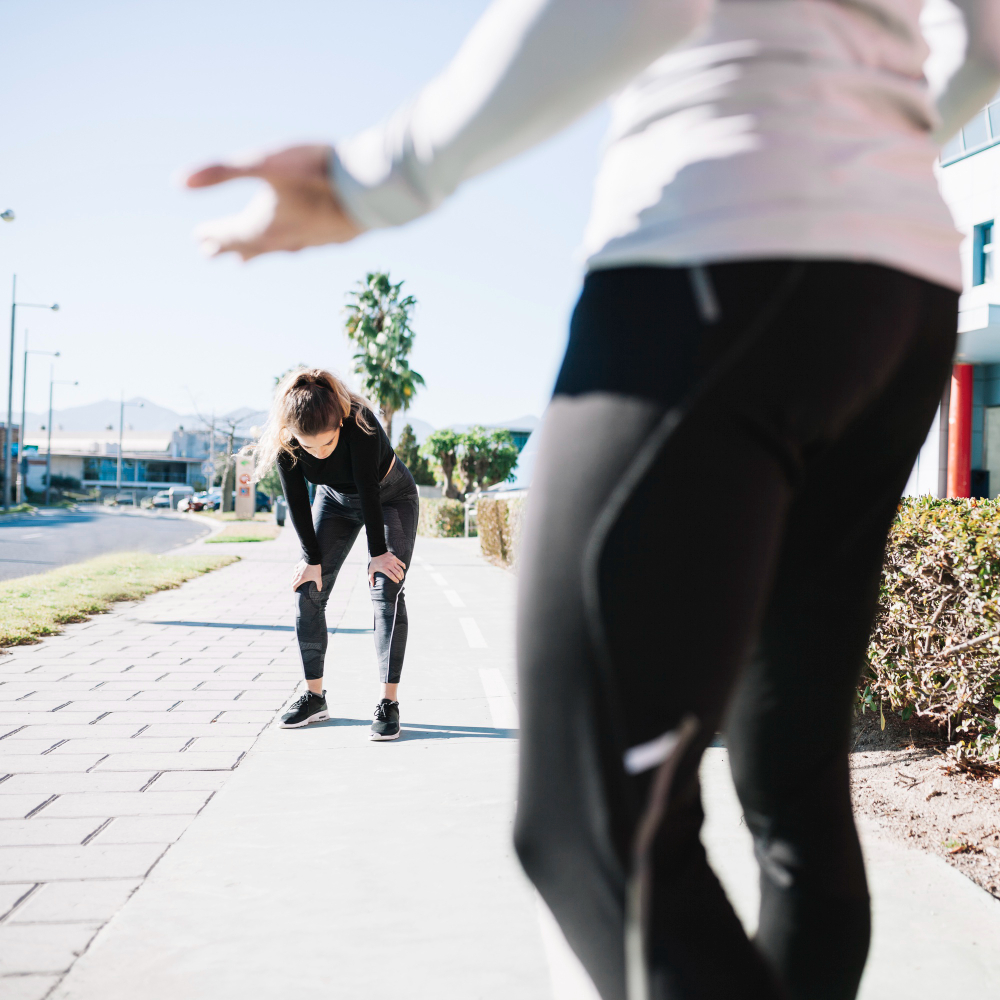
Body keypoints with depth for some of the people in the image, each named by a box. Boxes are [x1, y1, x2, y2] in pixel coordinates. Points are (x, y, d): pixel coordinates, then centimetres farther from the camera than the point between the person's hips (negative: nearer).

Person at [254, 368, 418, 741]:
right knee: (308, 591, -5)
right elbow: (297, 501, -16)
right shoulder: (283, 440, -27)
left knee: (387, 592, -16)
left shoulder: (360, 423, -38)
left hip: (390, 497, -4)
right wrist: (313, 559, -12)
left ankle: (389, 703, -13)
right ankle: (314, 697, 6)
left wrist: (378, 552, -22)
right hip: (335, 500, 4)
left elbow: (369, 490, -30)